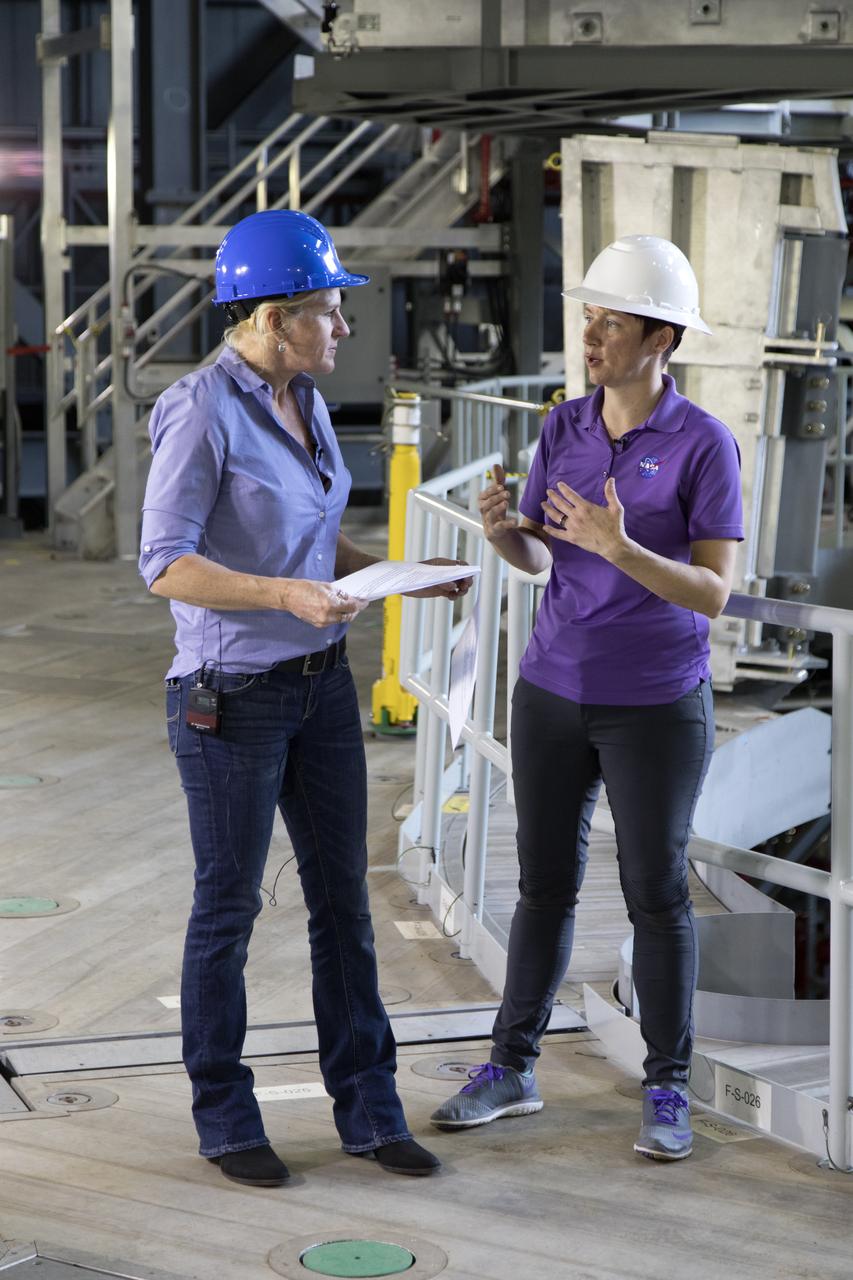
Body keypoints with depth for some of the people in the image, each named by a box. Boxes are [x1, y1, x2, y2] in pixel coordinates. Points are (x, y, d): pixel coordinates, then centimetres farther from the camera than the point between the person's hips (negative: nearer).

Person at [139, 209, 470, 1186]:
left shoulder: (303, 403, 7)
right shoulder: (202, 413, -18)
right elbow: (164, 564, -20)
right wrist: (289, 596, -30)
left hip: (320, 684, 8)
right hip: (230, 696, -7)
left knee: (343, 897, 10)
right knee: (230, 906, 6)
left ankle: (367, 1108, 20)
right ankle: (223, 1117, 21)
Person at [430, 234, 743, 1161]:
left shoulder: (705, 445, -13)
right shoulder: (564, 429, 2)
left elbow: (713, 594, -16)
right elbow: (537, 559, 6)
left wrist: (619, 548, -31)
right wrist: (502, 530, -17)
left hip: (656, 705, -4)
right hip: (555, 692, 4)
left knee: (656, 893, 4)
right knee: (545, 883, 11)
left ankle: (667, 1093, 17)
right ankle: (511, 1069, 24)